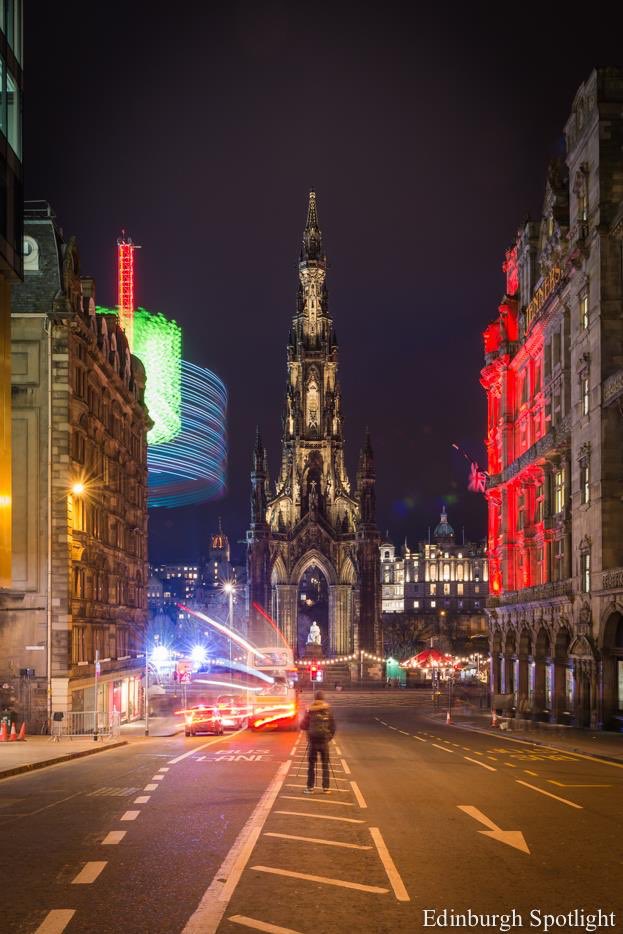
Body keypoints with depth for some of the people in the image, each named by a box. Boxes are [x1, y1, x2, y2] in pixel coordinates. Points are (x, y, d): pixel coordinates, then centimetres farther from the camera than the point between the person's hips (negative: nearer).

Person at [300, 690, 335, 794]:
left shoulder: (310, 711, -4)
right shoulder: (328, 710, 0)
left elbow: (303, 725, -3)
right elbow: (333, 726, 1)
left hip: (312, 740, -1)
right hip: (324, 740, 1)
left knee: (311, 764, 6)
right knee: (325, 764, 8)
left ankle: (310, 787, 5)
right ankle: (326, 788, 6)